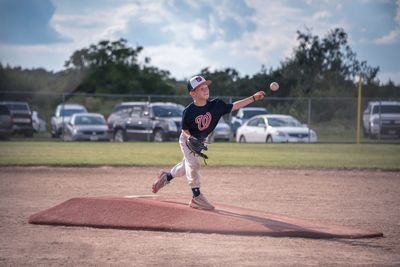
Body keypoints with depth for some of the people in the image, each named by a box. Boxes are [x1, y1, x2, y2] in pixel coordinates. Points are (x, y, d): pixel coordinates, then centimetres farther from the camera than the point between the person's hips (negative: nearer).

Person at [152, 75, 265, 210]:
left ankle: (167, 176, 43)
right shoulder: (188, 112, -28)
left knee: (187, 166, 16)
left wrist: (253, 98, -21)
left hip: (201, 141, 5)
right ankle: (196, 197, -8)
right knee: (193, 164, -16)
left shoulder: (216, 105, -20)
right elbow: (184, 130, -16)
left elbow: (234, 106, -16)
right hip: (187, 140, -5)